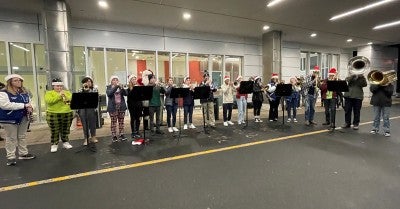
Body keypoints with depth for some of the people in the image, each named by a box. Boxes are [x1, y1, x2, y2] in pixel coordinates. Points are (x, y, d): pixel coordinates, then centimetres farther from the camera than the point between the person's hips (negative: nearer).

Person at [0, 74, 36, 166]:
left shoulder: (24, 92, 9)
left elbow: (29, 102, 18)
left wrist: (30, 108, -7)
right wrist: (24, 105, -25)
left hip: (23, 118, 6)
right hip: (10, 119, -6)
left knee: (22, 137, 15)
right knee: (11, 138, 2)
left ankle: (23, 154, 27)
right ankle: (11, 157, 13)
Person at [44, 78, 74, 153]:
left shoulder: (67, 92, 12)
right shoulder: (49, 93, 2)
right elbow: (48, 101, -16)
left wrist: (65, 95, -14)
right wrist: (59, 95, -19)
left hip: (67, 114, 3)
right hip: (53, 114, -3)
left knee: (65, 130, 12)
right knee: (54, 131, 3)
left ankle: (65, 142, 25)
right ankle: (54, 144, 16)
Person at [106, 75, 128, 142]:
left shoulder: (121, 87, 10)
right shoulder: (109, 87, 3)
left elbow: (126, 94, -4)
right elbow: (109, 94, -17)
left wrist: (122, 88, -21)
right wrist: (116, 86, -23)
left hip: (121, 106, 3)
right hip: (113, 107, -3)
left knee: (121, 121, 6)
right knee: (113, 122, -1)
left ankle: (121, 134, 15)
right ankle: (114, 136, 6)